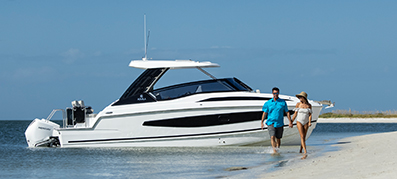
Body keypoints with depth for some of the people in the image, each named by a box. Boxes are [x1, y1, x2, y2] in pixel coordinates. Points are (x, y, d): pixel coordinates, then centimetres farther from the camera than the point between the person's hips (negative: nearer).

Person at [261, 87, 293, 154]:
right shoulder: (268, 103, 2)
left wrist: (290, 122, 2)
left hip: (279, 123, 1)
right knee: (272, 137, -18)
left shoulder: (283, 102, 3)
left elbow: (287, 112, 7)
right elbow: (264, 113, 7)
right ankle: (274, 151, -23)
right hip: (271, 123, -1)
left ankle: (277, 149, 24)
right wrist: (262, 122, 1)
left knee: (278, 139, 9)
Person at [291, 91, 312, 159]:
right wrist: (291, 122, -1)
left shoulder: (309, 105, 0)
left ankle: (301, 150, 27)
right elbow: (295, 114, 2)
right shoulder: (298, 104, -2)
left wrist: (309, 122, -13)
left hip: (306, 122, 2)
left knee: (304, 137, 7)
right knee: (302, 136, -13)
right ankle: (305, 152, -24)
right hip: (299, 122, -2)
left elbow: (310, 115, 0)